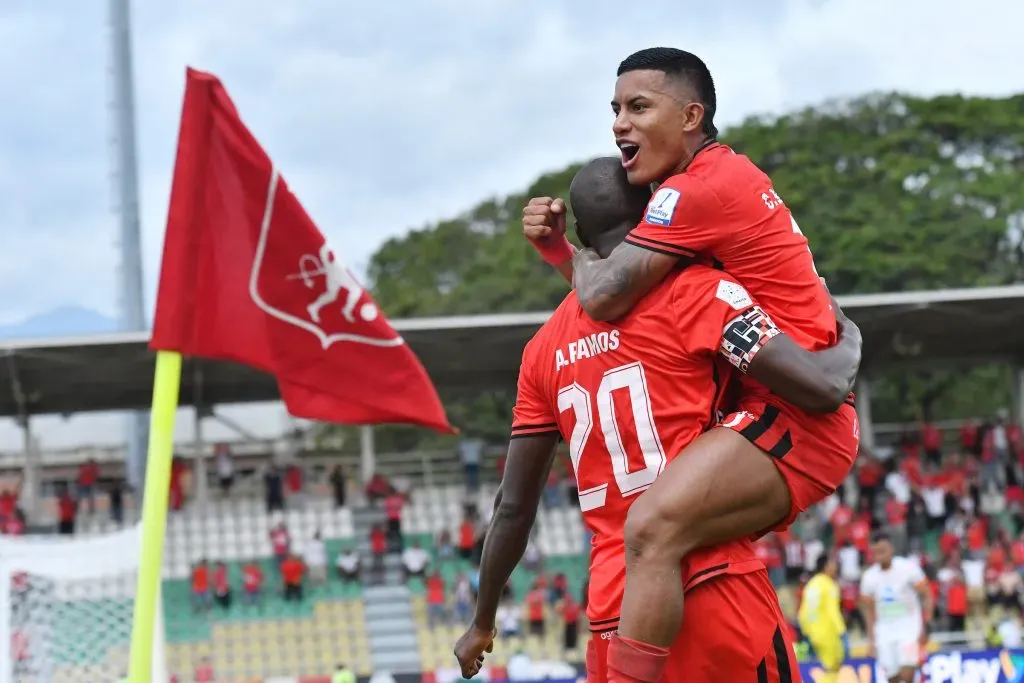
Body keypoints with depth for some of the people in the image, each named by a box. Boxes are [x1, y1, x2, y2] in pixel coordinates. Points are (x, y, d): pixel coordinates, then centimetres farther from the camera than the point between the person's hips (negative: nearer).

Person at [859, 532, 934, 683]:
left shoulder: (908, 568, -10)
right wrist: (871, 640, 9)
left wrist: (926, 626, -14)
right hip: (884, 631, 3)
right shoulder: (868, 577, 0)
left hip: (909, 628, -3)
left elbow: (927, 596, -6)